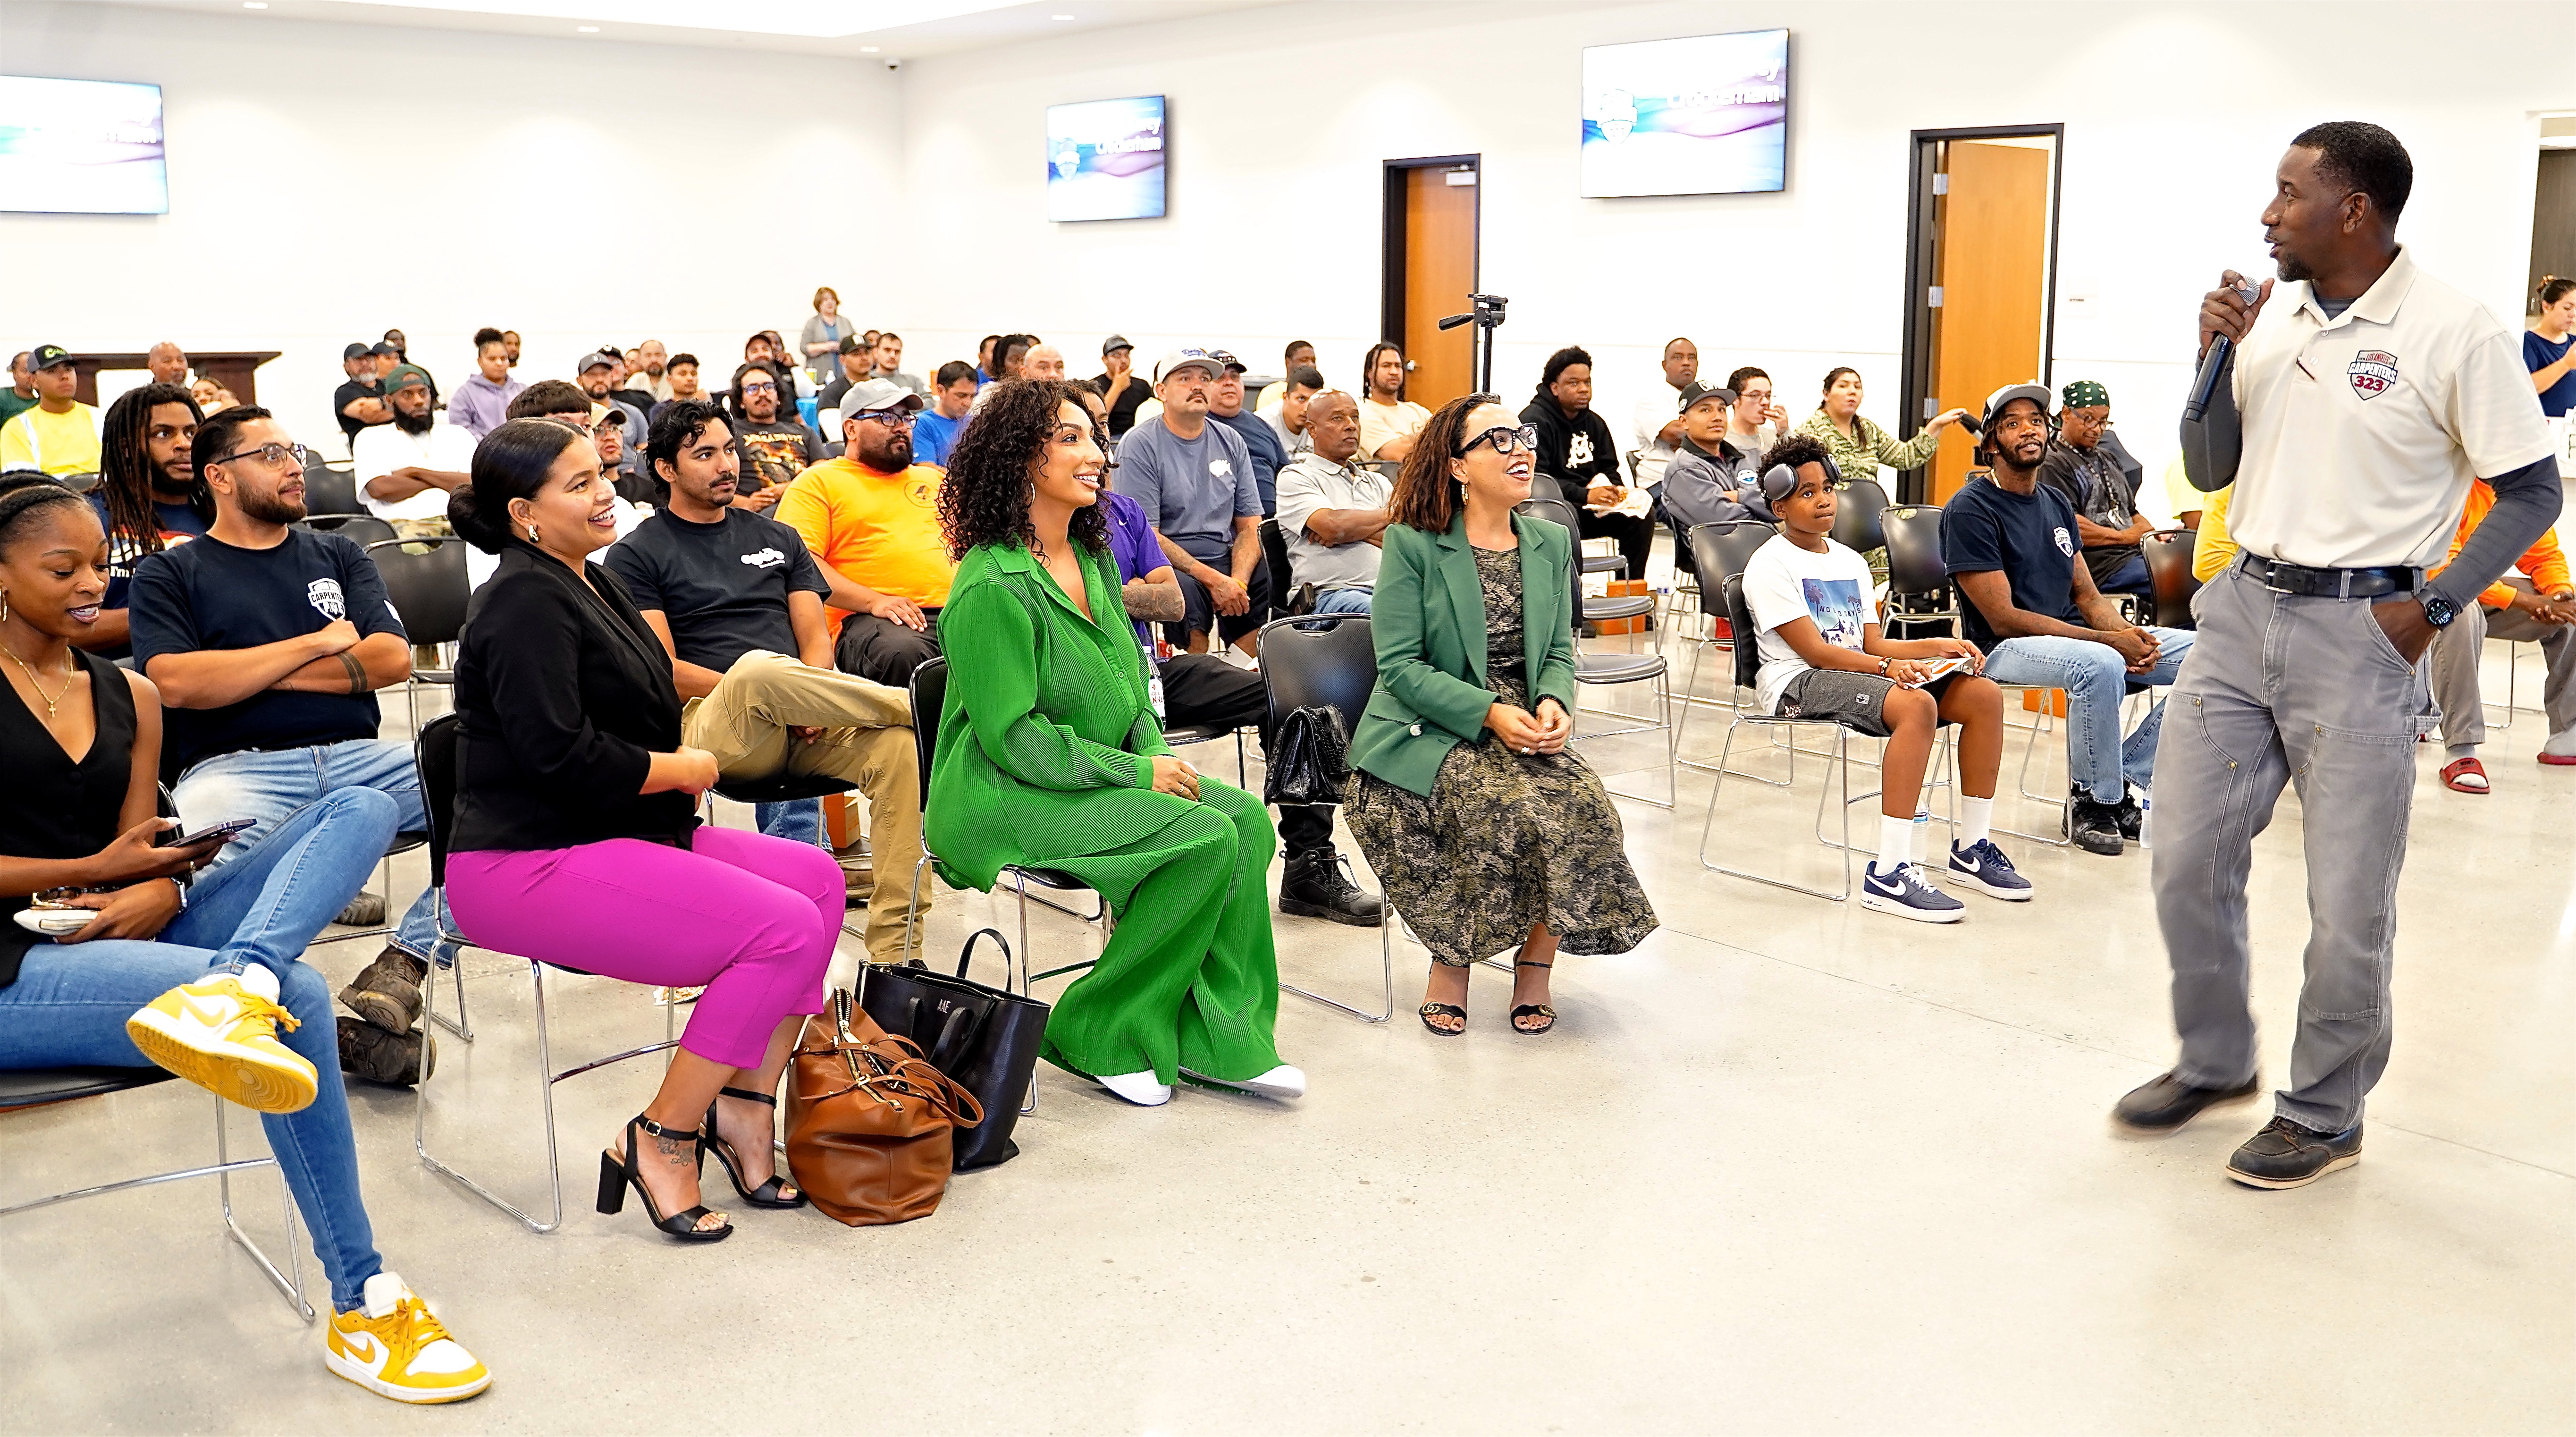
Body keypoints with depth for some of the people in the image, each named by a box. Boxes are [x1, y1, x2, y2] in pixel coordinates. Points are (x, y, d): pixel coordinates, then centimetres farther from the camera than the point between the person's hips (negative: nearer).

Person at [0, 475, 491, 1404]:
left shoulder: (129, 698, 17)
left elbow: (141, 853, 10)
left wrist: (155, 892, -14)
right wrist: (101, 872, -10)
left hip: (119, 938, 6)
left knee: (362, 809, -13)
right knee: (294, 997, -31)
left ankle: (229, 989, -44)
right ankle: (360, 1310, -26)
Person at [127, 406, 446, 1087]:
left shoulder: (337, 555, 24)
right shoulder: (168, 574, 15)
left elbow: (392, 657, 8)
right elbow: (176, 681, -4)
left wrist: (246, 672, 1)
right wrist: (318, 645, 2)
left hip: (357, 757, 3)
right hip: (236, 768, -3)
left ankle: (403, 963, -22)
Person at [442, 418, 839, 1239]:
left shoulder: (589, 582, 17)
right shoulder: (527, 603, -15)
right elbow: (561, 754, -24)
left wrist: (679, 768, 6)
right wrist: (687, 770, -9)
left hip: (612, 834, 10)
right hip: (529, 867, -10)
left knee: (817, 877, 0)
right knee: (787, 929, -20)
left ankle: (744, 1107, 1)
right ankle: (660, 1142, -9)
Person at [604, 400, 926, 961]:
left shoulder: (777, 537, 24)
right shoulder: (636, 555, 11)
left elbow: (815, 639, 15)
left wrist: (806, 703, -7)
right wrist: (752, 686, -14)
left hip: (798, 727, 4)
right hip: (710, 726, -4)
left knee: (898, 745, -29)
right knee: (757, 668, -40)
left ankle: (895, 951, -31)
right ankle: (916, 704, -20)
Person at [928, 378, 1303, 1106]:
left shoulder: (1094, 561, 12)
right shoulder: (991, 588, -17)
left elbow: (1132, 689, 18)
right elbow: (1012, 737, -20)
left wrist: (1158, 756, -3)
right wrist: (1137, 773, -18)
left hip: (1103, 778, 9)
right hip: (1003, 799, -8)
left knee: (1247, 817, -12)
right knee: (1206, 838, -23)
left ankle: (1215, 1038, -7)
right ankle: (1102, 1037, -9)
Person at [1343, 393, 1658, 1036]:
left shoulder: (1551, 543, 11)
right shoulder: (1412, 545, -5)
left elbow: (1559, 651, 13)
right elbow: (1400, 666, -10)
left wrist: (1553, 704, -11)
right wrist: (1491, 714, -20)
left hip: (1524, 725, 5)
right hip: (1429, 734, -4)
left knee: (1584, 806, -25)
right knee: (1508, 807, -32)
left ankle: (1534, 961, -6)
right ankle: (1450, 959, -9)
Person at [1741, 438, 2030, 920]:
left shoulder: (1851, 561, 21)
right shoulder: (1770, 565, -5)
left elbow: (1872, 642, 15)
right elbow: (1814, 650, -13)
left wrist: (1939, 646, 1)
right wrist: (1885, 667, -25)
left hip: (1860, 670, 8)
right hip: (1798, 684, -8)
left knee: (1984, 695, -10)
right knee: (1916, 704, -35)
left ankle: (1972, 850, -1)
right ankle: (1889, 874, -38)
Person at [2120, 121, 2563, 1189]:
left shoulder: (2454, 333, -10)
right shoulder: (2269, 318, 6)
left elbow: (2531, 492, -5)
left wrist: (2433, 607, -11)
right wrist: (2217, 358, -3)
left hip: (2360, 629, -5)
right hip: (2244, 609, 6)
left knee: (2349, 898, 2)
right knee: (2187, 855, 10)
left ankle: (2324, 1113, 20)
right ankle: (2215, 1061, 30)